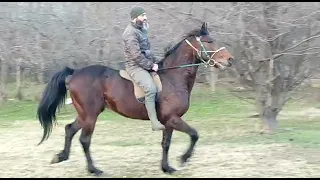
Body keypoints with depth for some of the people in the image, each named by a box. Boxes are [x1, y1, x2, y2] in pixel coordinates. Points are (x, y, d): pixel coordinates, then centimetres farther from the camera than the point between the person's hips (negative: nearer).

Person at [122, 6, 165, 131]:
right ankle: (154, 122, -30)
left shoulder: (141, 30, 16)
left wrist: (156, 61, 10)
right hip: (135, 66, -10)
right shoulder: (130, 33, -14)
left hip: (146, 65, 10)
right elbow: (136, 55, -21)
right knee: (150, 88, -29)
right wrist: (151, 66, -18)